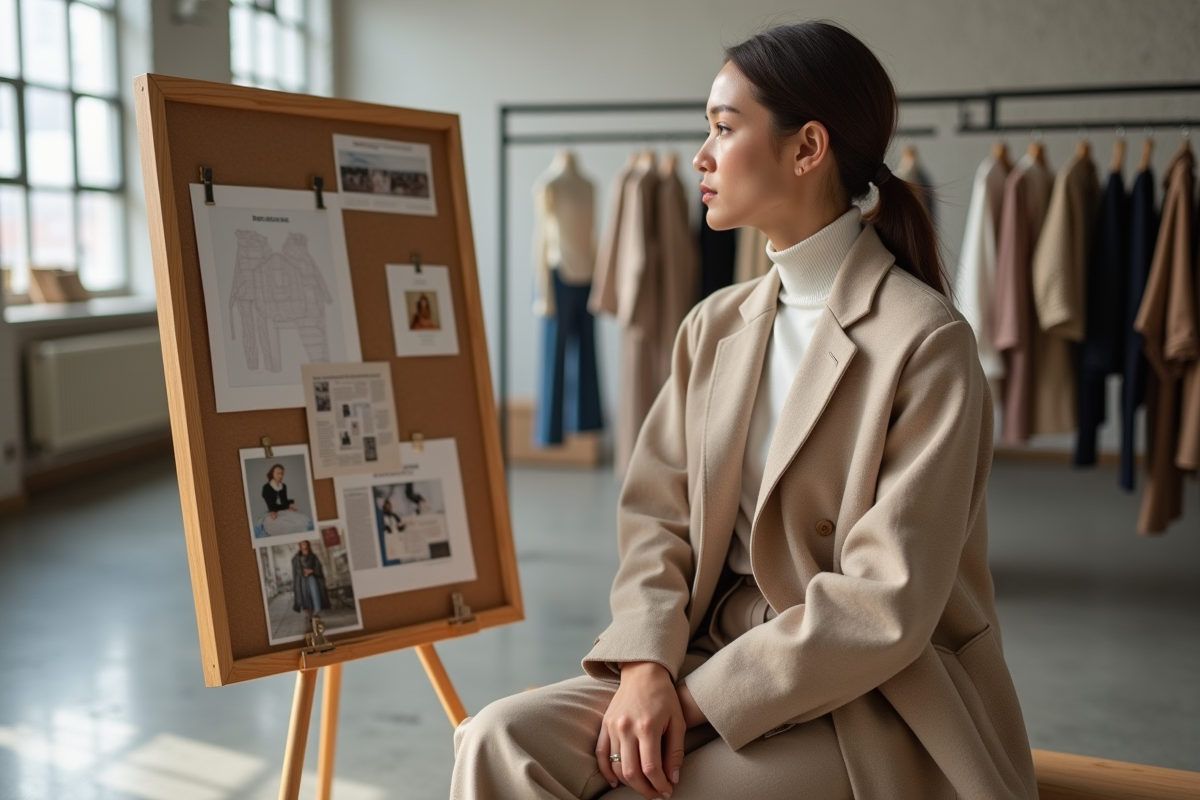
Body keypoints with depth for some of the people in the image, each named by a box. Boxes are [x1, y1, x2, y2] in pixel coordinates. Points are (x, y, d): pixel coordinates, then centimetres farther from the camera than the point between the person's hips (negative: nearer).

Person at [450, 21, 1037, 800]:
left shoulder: (925, 342, -13)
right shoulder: (714, 326, 8)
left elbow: (887, 605, -18)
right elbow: (655, 513, 4)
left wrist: (697, 698, -16)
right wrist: (646, 664, -14)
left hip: (870, 705, -5)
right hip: (713, 657, 5)